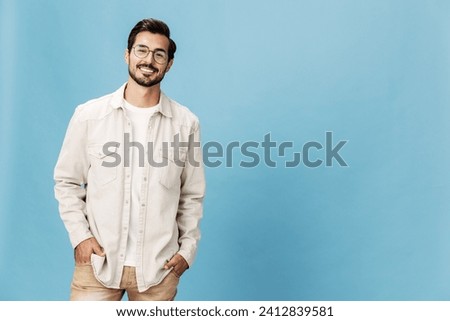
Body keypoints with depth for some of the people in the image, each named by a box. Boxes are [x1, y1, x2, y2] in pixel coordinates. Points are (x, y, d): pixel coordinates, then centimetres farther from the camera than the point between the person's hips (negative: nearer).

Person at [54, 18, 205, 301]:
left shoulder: (186, 123, 1)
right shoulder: (89, 115, -1)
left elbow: (192, 195, 7)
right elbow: (67, 182, 5)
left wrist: (188, 249, 2)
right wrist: (80, 235, -4)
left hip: (159, 267, 1)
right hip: (97, 260, 0)